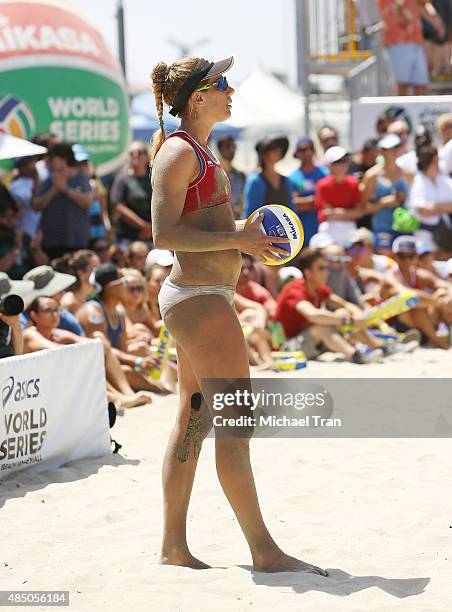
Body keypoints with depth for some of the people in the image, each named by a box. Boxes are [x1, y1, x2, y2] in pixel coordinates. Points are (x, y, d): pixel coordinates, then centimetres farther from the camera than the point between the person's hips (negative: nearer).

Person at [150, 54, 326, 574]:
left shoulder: (197, 150, 18)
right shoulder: (178, 151, -13)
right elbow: (163, 234, -20)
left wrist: (246, 235, 10)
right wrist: (238, 239, -20)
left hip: (201, 297, 11)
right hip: (200, 298, -11)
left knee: (194, 418, 12)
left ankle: (173, 546, 18)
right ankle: (264, 551, -3)